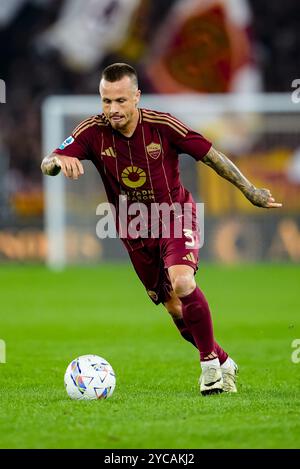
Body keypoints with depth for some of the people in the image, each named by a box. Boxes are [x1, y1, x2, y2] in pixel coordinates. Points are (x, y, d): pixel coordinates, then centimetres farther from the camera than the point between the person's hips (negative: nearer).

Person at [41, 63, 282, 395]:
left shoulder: (163, 126, -19)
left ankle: (210, 364, -12)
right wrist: (60, 161, -48)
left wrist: (250, 191, 1)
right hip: (135, 231, 3)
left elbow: (210, 155, -7)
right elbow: (47, 164, -23)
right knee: (175, 308, 7)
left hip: (175, 215, -3)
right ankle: (223, 363, 29)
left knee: (182, 283, -28)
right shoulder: (93, 132, -15)